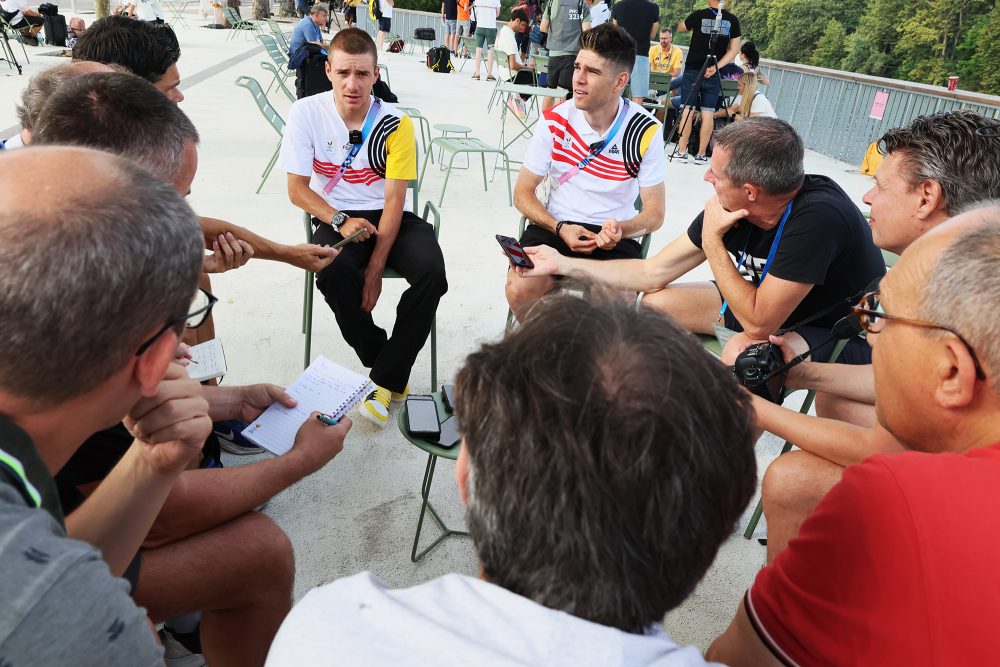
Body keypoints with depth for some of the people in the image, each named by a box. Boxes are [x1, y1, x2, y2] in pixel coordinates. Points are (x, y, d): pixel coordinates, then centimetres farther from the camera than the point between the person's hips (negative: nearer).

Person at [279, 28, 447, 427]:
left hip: (386, 217, 1)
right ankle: (387, 367, -9)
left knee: (431, 269, -29)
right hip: (335, 218, 0)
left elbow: (394, 200, -10)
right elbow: (297, 188, -3)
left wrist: (375, 267, -18)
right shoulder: (305, 114, -6)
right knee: (334, 273, -35)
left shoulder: (395, 124, -7)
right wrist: (341, 221, -20)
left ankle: (387, 380, -12)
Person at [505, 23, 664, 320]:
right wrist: (560, 229, -16)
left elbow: (654, 214, -1)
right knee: (520, 290, -28)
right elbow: (523, 193, 2)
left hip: (615, 236, -1)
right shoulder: (556, 121, -4)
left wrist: (620, 229, -24)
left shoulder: (645, 132, -7)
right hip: (555, 225, 1)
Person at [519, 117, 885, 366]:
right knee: (656, 302, 0)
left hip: (839, 335, -7)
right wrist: (562, 263, -8)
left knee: (743, 352, -36)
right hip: (763, 303, 7)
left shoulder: (817, 217, -35)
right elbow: (652, 273, -6)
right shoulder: (729, 208, -14)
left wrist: (713, 242, -27)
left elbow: (758, 324, -32)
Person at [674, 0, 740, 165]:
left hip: (692, 70, -2)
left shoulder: (698, 15, -4)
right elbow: (734, 50, -1)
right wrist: (716, 67, -6)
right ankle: (702, 154, 4)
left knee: (687, 110, 1)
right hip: (713, 73, 2)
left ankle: (681, 151, 2)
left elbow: (680, 28, 14)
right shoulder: (732, 20, 2)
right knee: (708, 113, 3)